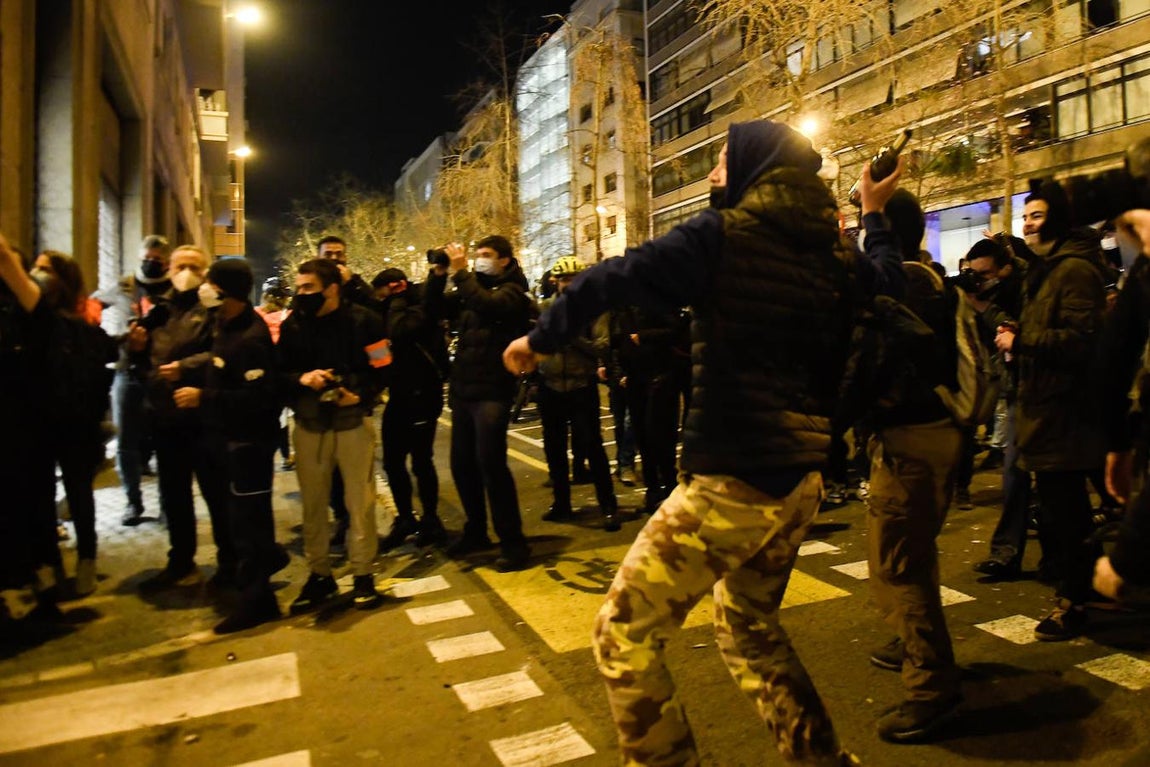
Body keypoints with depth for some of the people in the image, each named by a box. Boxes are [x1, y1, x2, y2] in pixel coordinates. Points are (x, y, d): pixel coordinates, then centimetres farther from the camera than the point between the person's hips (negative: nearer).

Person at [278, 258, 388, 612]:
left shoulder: (363, 320, -6)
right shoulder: (292, 325, 4)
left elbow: (383, 368, -6)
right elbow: (278, 373, 5)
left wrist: (361, 394, -21)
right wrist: (300, 379, -15)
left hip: (353, 422, -3)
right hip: (309, 425, 3)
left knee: (360, 500, 4)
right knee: (312, 503, 9)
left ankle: (363, 574, 18)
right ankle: (319, 575, 25)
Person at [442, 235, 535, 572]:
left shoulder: (512, 290, -3)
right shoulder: (471, 289, 16)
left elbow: (488, 305, -24)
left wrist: (460, 272, -18)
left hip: (492, 391, -7)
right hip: (463, 389, 7)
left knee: (490, 464, -10)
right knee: (462, 464, 10)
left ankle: (513, 542, 0)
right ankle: (476, 532, 26)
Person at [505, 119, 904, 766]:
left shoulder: (724, 235, -8)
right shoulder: (834, 255, 10)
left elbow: (612, 280, -12)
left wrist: (543, 337, 2)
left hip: (731, 481, -8)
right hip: (801, 479, 8)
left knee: (625, 635, 6)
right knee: (750, 626, 28)